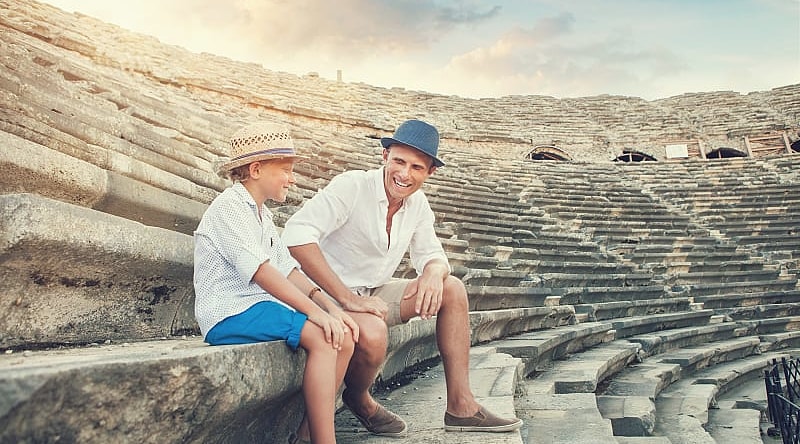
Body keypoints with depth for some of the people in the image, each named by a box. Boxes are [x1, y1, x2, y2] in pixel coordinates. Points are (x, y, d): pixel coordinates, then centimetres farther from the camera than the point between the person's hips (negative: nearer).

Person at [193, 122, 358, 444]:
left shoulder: (262, 214, 20)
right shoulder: (229, 207, -10)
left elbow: (288, 270, 13)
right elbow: (262, 272, -22)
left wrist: (331, 307, -1)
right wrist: (315, 311, -25)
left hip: (260, 307, 9)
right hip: (229, 313, -9)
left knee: (344, 338, -4)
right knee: (321, 337, -27)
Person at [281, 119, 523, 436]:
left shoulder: (417, 203, 4)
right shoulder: (351, 186, -19)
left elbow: (431, 255, 11)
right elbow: (297, 234, -30)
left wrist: (433, 272, -17)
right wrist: (347, 297, -34)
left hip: (376, 294, 8)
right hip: (331, 297, -7)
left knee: (453, 289, -3)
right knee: (372, 334, -37)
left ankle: (460, 406, -1)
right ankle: (358, 399, -1)